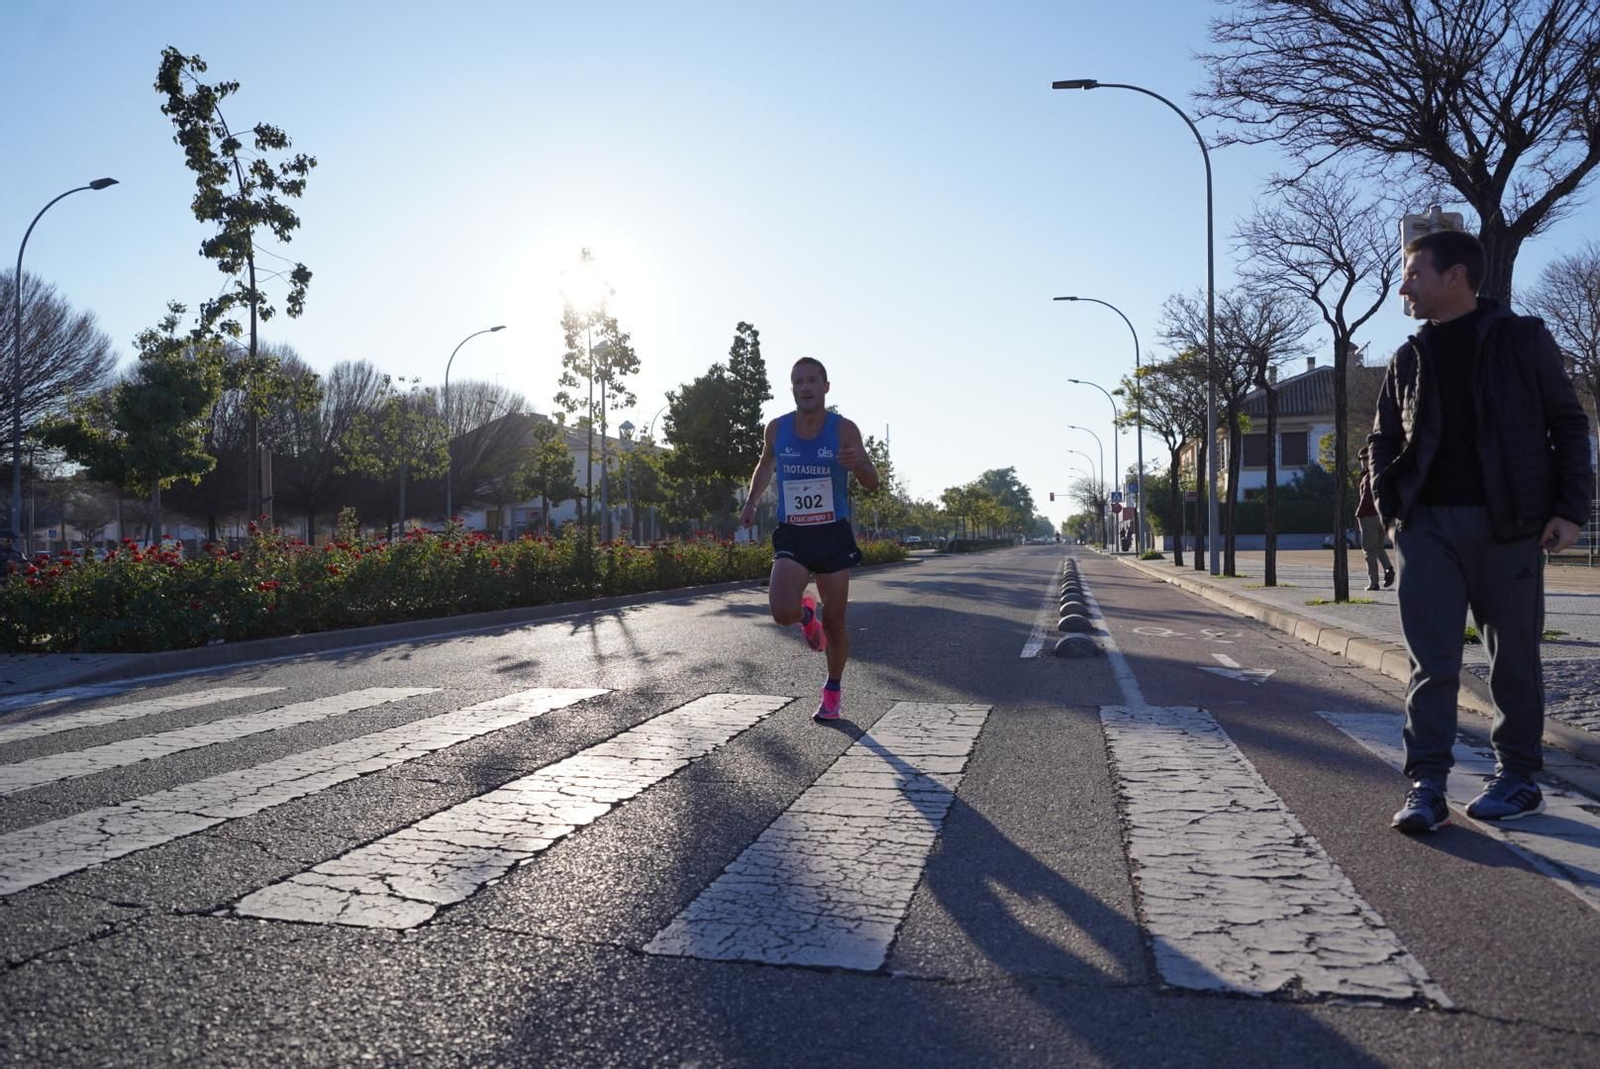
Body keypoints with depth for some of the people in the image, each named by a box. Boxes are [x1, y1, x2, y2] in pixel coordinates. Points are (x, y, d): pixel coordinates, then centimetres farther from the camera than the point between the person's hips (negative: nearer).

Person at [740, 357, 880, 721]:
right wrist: (751, 502, 9)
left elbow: (873, 484, -9)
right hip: (791, 536, 1)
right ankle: (806, 613, 18)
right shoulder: (777, 429, -1)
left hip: (834, 536, -1)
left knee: (834, 621, 5)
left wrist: (859, 464, -30)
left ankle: (833, 691, 30)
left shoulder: (844, 429, -9)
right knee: (782, 613, -21)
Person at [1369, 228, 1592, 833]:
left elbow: (1568, 425, 3)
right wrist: (1388, 501, -2)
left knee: (1513, 656, 6)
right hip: (1428, 525, 2)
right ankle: (1426, 784, -2)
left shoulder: (1523, 340, 4)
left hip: (1509, 525, -2)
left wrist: (1569, 508, -6)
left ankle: (1517, 777, 19)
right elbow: (1382, 440, 17)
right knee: (1431, 660, -3)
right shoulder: (1409, 360, 13)